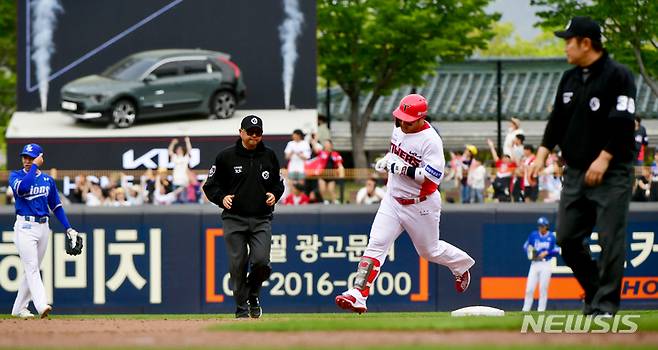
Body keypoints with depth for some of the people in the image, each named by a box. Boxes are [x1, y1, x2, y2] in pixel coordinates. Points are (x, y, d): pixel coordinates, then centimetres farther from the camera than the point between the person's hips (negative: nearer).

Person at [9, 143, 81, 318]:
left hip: (43, 227, 5)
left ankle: (19, 308, 16)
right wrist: (34, 167, -17)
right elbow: (22, 187, -24)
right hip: (25, 227, -5)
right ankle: (41, 306, -28)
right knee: (31, 267, -14)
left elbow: (56, 206, 15)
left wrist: (68, 228, 8)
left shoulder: (48, 180, 11)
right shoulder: (16, 175, 0)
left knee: (32, 269, 8)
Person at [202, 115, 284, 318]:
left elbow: (278, 183, 22)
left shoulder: (269, 157, 10)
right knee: (237, 264, -3)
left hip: (261, 219, 1)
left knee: (261, 261, -14)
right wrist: (221, 198, -13)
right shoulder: (226, 157, 2)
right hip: (234, 219, -1)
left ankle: (253, 294, 14)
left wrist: (275, 195, 1)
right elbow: (210, 185, 5)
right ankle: (241, 306, 11)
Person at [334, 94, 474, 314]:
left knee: (429, 250, 13)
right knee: (376, 244, -11)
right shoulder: (399, 131, 3)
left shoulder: (430, 140, -22)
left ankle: (461, 266, 46)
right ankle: (358, 295, -20)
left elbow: (434, 175, -28)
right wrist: (385, 162, 6)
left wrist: (403, 169, -31)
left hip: (421, 205, -6)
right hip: (393, 200, 6)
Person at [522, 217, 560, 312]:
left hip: (546, 264, -1)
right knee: (529, 288, -4)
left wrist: (546, 253, -12)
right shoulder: (533, 235, 6)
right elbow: (526, 246, 9)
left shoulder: (551, 236, 2)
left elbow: (557, 251, 2)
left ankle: (541, 309, 4)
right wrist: (530, 250, -12)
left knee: (543, 288, -4)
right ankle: (526, 309, 2)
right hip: (534, 264, 1)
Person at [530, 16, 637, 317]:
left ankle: (605, 304, -4)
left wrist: (604, 159, -23)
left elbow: (622, 122, -17)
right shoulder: (570, 78, 13)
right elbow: (557, 119, 16)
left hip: (611, 173, -8)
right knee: (567, 238, 6)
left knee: (610, 240, -8)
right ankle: (595, 292, 21)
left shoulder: (618, 76, -10)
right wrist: (543, 153, 3)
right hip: (575, 172, 8)